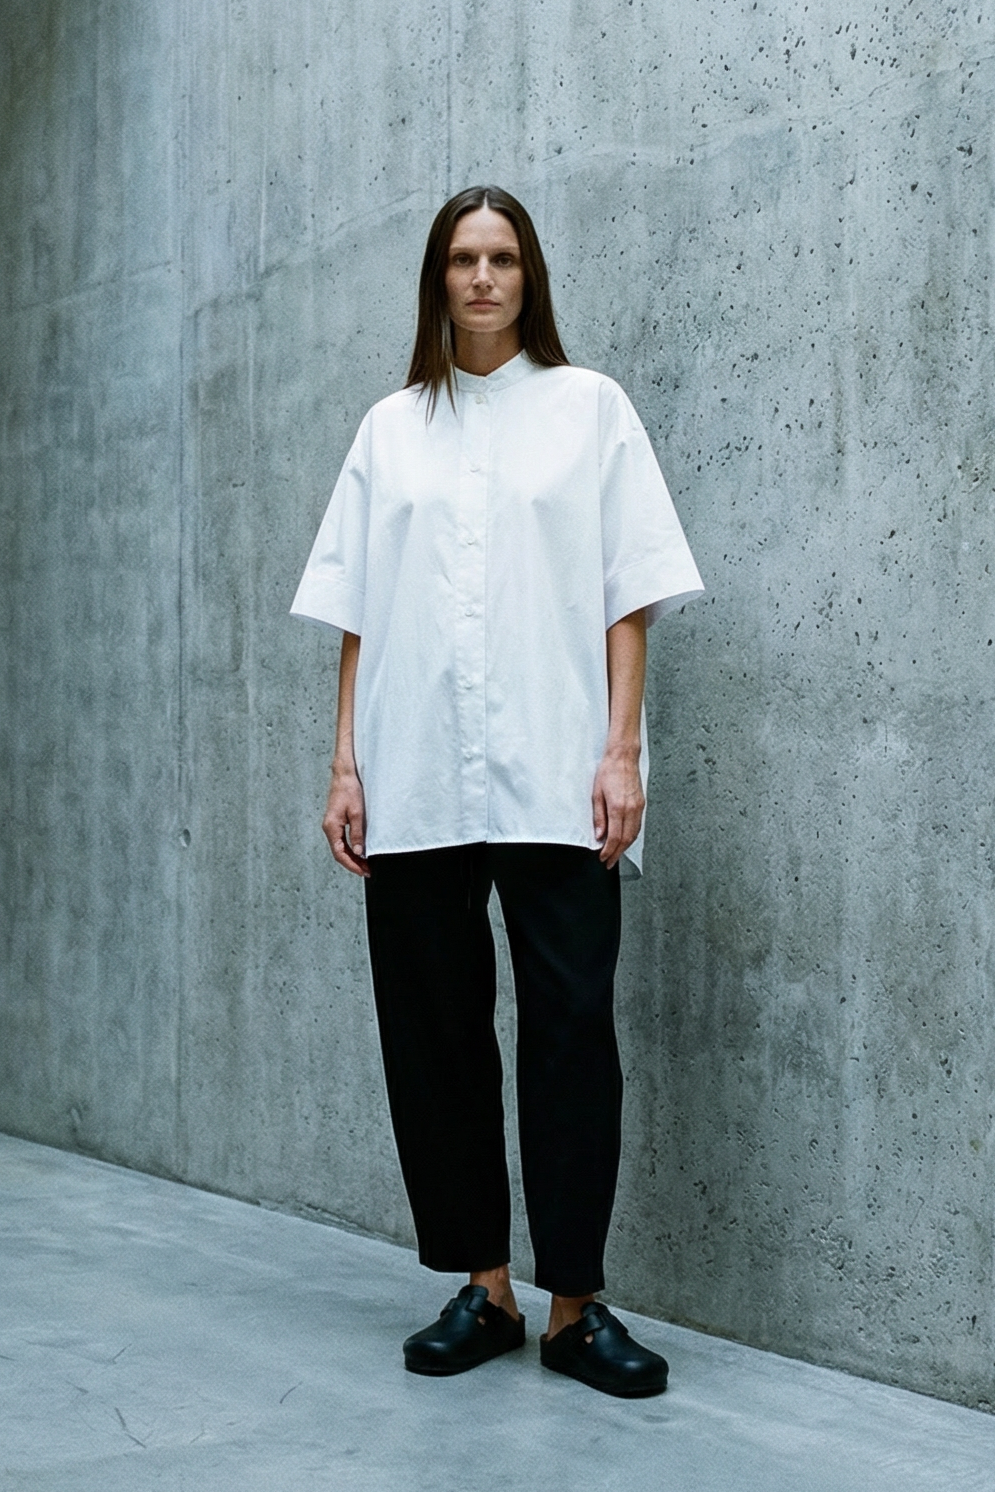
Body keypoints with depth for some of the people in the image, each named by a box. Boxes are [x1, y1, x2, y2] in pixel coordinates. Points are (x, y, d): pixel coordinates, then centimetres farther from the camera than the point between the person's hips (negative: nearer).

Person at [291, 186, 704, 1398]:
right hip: (416, 784, 3)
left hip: (553, 781, -2)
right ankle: (481, 1287, 16)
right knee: (435, 1031, 5)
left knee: (571, 1028, -5)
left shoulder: (588, 408, 9)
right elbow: (356, 615, 11)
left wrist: (621, 751, -7)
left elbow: (628, 596, 3)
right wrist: (346, 765, 3)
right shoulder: (391, 428, 14)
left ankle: (574, 1305, 3)